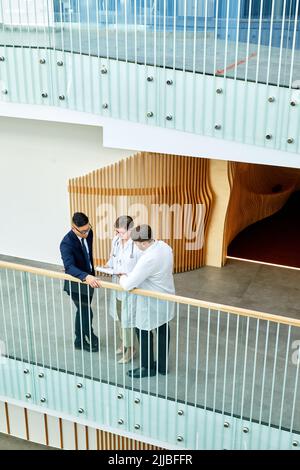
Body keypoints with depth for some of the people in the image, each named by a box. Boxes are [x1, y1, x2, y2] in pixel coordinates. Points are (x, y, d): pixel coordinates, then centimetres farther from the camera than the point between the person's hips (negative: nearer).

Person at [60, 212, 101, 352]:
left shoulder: (88, 233, -8)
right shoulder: (67, 243, -29)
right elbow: (69, 266, -41)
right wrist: (86, 277, -56)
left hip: (88, 278, 7)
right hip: (76, 283, -7)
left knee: (82, 311, 21)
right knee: (87, 313, 5)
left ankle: (80, 340, 38)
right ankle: (92, 339, 30)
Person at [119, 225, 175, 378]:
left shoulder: (148, 259, -34)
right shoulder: (164, 246, -8)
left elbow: (128, 285, -31)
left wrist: (123, 278, -7)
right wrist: (130, 275, 7)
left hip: (152, 302, -9)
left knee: (143, 331, 12)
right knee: (163, 329, 20)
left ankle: (148, 368, 28)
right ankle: (162, 365, 36)